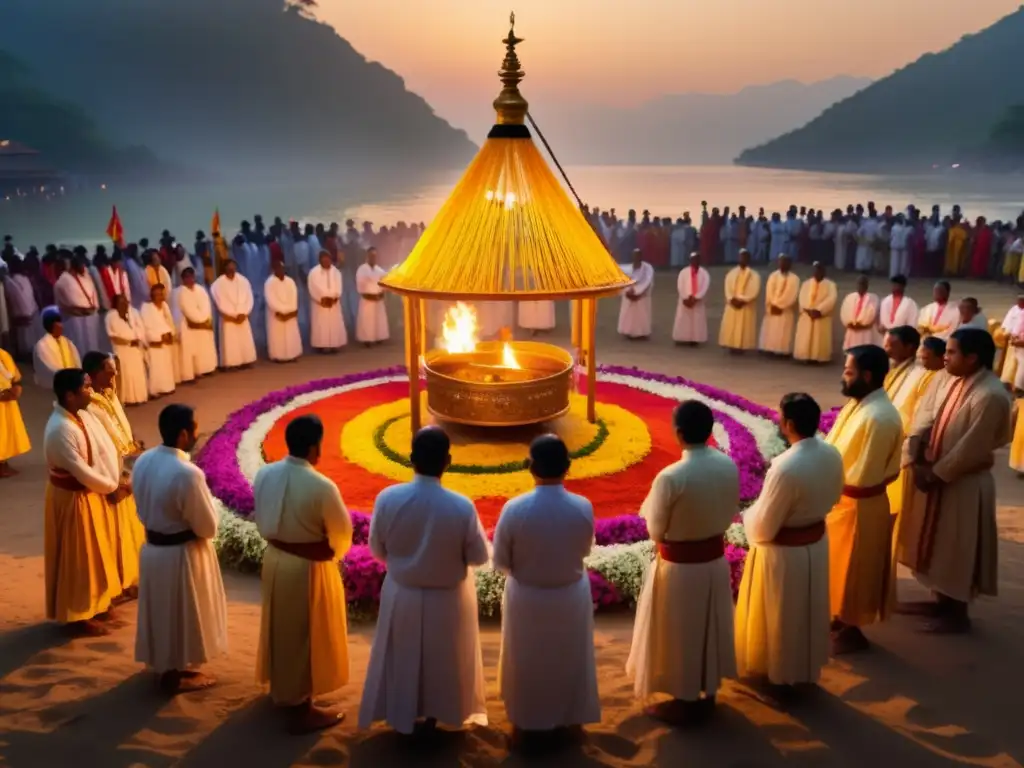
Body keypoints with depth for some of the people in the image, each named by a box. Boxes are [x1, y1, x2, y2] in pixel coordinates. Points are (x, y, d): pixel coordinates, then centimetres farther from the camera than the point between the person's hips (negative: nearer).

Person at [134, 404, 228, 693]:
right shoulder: (187, 474, -29)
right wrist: (207, 497, -2)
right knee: (180, 615, 11)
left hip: (152, 547, 8)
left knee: (161, 611, 23)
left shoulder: (143, 461, -4)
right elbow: (207, 527, -19)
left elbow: (143, 509, 9)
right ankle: (175, 674, 27)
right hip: (182, 554, -8)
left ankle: (164, 665, 40)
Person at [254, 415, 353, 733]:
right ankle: (301, 709, 23)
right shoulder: (321, 487, -26)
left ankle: (281, 690, 44)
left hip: (274, 560, 7)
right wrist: (334, 554, 10)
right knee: (306, 635, 10)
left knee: (280, 627, 24)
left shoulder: (264, 475, -8)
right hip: (310, 568, -7)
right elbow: (341, 532, -11)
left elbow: (262, 520, 6)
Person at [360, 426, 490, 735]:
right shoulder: (461, 506, -26)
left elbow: (377, 550, -6)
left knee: (403, 659, 24)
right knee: (442, 660, 24)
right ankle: (435, 714, 42)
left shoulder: (387, 498, -21)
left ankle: (403, 716, 42)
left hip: (402, 595, 1)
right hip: (447, 600, -1)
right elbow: (478, 557, -13)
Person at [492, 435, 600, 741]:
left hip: (526, 598, -1)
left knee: (527, 663, 22)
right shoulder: (583, 507, -20)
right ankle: (570, 718, 42)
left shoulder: (514, 509, -24)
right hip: (571, 597, 1)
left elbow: (501, 561, -11)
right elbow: (585, 550, -1)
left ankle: (525, 721, 40)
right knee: (569, 660, 24)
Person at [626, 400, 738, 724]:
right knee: (711, 628, 22)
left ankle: (684, 703, 29)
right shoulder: (729, 466, -10)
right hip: (716, 559, 6)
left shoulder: (671, 476, -27)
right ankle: (708, 695, 39)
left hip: (680, 566, -6)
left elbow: (656, 531, -15)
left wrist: (650, 506, 3)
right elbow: (729, 516, 4)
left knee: (680, 634, 13)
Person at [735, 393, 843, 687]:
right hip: (817, 542, 7)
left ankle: (776, 673, 36)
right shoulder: (832, 455, -10)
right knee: (809, 610, 25)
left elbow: (763, 526, -24)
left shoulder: (785, 468, -34)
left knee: (777, 616, 16)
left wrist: (748, 515, -3)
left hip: (782, 552, -7)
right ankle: (806, 669, 45)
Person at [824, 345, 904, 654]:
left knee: (852, 570, 9)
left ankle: (851, 631, 27)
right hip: (841, 500, 9)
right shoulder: (859, 402, 2)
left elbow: (863, 476, -26)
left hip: (857, 505, -9)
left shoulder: (879, 418, -28)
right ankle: (839, 619, 41)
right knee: (837, 566, 23)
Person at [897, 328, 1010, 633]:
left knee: (958, 550, 6)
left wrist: (935, 474, -16)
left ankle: (957, 613, 22)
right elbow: (930, 421, 5)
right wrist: (915, 459, -8)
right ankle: (943, 601, 36)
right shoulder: (961, 381, 4)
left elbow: (970, 449, -25)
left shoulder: (990, 396, -26)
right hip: (939, 475, 9)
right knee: (940, 545, 20)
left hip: (963, 484, -9)